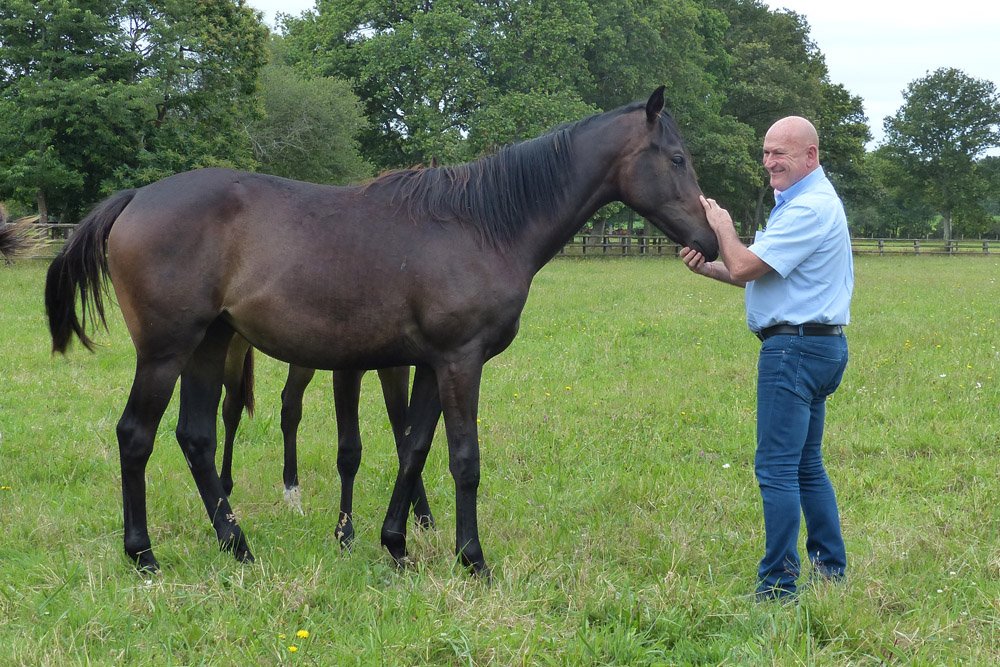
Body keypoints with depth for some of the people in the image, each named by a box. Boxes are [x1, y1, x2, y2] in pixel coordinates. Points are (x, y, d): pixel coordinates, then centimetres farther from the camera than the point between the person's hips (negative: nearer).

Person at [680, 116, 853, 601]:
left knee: (776, 468, -9)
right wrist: (709, 267, 6)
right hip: (819, 345, 11)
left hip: (795, 347, -11)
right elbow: (763, 276, 19)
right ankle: (831, 569, 23)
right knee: (806, 465, 17)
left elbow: (745, 267, -20)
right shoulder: (811, 200, 19)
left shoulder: (809, 208, -16)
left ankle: (778, 587, -8)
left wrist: (722, 228, -1)